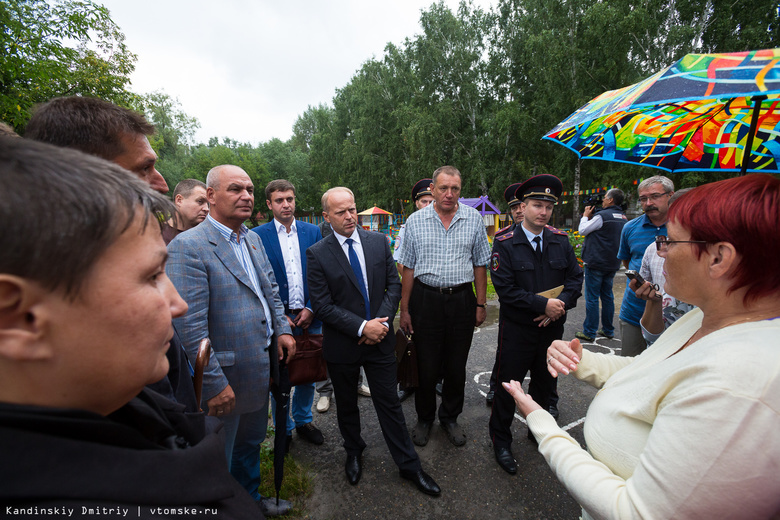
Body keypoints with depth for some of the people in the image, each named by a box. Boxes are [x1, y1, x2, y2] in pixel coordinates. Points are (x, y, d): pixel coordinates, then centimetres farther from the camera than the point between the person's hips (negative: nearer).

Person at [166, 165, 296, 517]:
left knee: (251, 441, 28)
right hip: (226, 375, -8)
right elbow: (189, 325, -24)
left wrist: (282, 329, 4)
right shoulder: (188, 246, -20)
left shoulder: (253, 239, 6)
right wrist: (215, 383, -22)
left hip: (261, 365, 8)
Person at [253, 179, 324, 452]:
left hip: (309, 317, 3)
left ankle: (303, 420, 38)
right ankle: (284, 429, 33)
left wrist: (311, 309, -6)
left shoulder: (313, 231, 4)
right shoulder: (257, 236, -3)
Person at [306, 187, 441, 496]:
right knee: (346, 405, 20)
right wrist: (362, 327, -18)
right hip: (342, 344, -1)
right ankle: (354, 453, 47)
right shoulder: (317, 254, -10)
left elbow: (394, 284, 1)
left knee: (390, 403, 12)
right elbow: (322, 306, -13)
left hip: (380, 339, 1)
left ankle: (409, 465, 31)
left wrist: (382, 322, -12)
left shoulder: (378, 241, -1)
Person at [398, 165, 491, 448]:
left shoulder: (474, 219, 2)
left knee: (456, 366, 12)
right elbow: (408, 268, 2)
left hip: (462, 300, 1)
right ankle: (424, 418, 33)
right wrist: (404, 309, 1)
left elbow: (480, 264, 7)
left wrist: (481, 304, 4)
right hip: (426, 300, -1)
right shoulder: (415, 221, 0)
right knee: (426, 366, 8)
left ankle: (450, 417, 35)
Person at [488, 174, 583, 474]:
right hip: (517, 330, -4)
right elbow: (505, 289, -17)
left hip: (552, 327, 5)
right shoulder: (504, 244, -12)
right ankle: (500, 441, 29)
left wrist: (562, 303, -14)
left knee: (545, 383, 21)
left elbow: (575, 277, 4)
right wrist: (543, 304, -21)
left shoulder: (562, 241, 3)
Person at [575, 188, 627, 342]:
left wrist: (586, 216, 6)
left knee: (592, 298, -2)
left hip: (595, 263, -8)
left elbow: (583, 230, -8)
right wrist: (591, 216, 16)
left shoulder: (602, 215, -15)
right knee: (607, 296, 15)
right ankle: (608, 330, 24)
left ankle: (589, 332, 4)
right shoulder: (623, 218, 11)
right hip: (612, 264, 8)